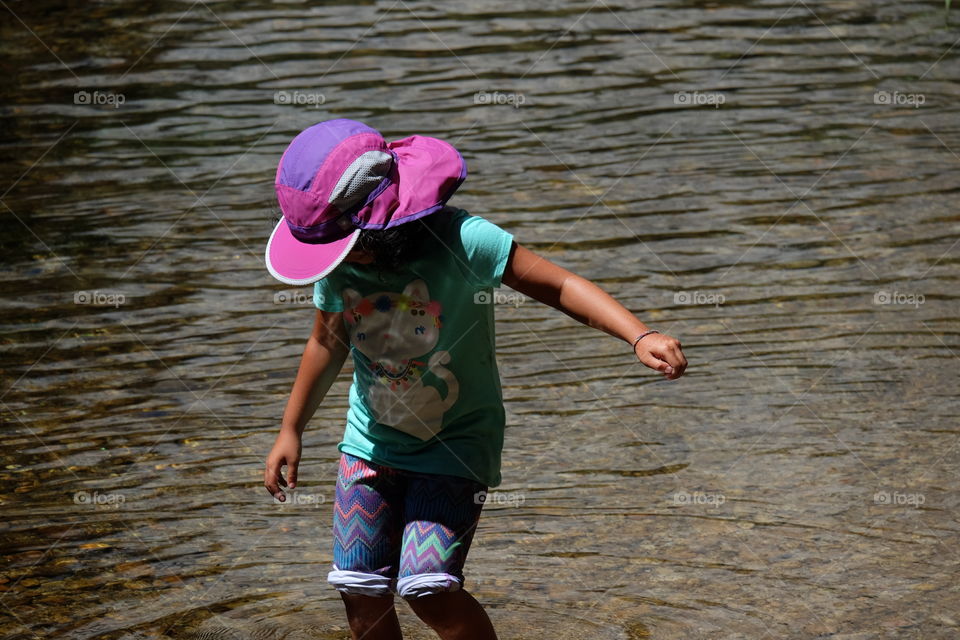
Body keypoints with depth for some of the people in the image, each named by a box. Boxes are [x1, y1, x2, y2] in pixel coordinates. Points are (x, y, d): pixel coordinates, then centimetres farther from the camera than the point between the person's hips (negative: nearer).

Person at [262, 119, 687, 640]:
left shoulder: (459, 240, -25)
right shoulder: (339, 262, -10)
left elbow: (559, 285, -23)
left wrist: (639, 336, -37)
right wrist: (290, 430, 16)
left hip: (455, 444, -5)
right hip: (371, 440, 5)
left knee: (428, 587, -16)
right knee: (361, 590, 3)